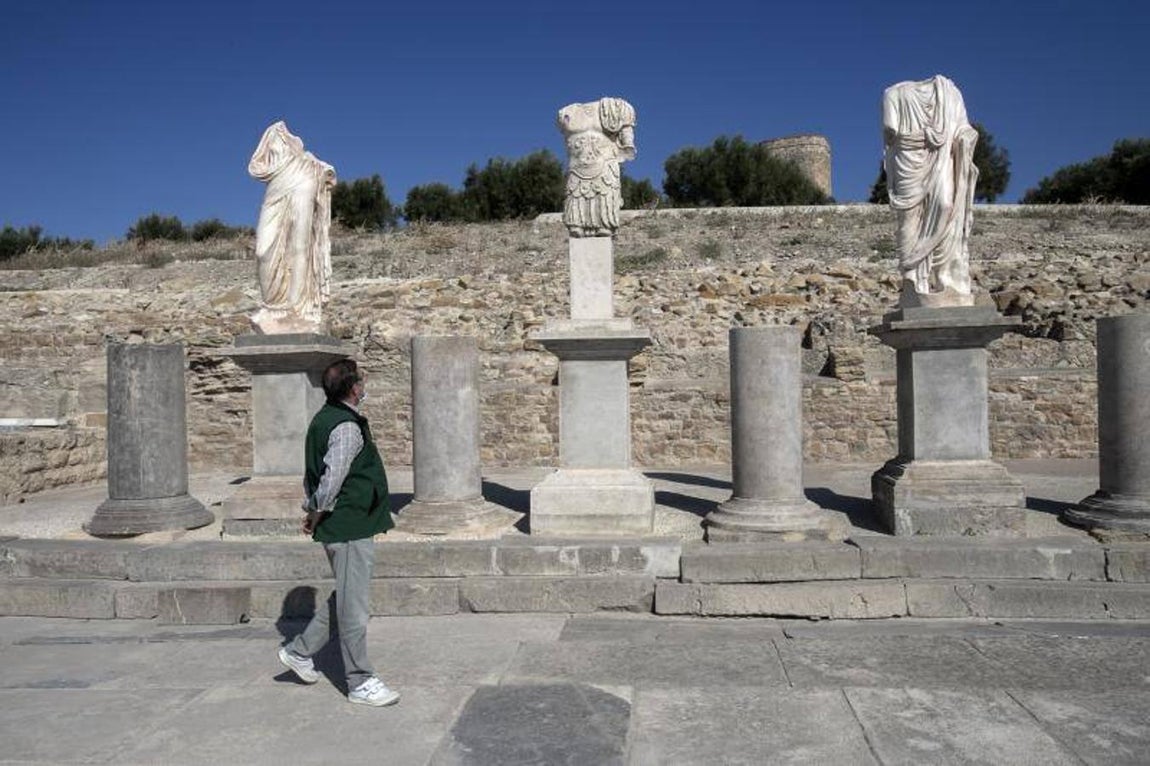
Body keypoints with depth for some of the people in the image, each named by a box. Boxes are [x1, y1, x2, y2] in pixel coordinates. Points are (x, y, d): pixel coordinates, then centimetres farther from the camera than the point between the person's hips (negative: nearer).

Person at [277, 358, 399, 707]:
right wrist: (318, 514, -10)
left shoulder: (324, 419, 11)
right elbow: (331, 481, -24)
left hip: (346, 527, 10)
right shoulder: (347, 428, -20)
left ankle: (299, 650, 31)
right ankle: (360, 682, 10)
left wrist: (312, 510, 16)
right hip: (350, 527, -10)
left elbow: (312, 474, 16)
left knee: (346, 599, 22)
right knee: (354, 606, 0)